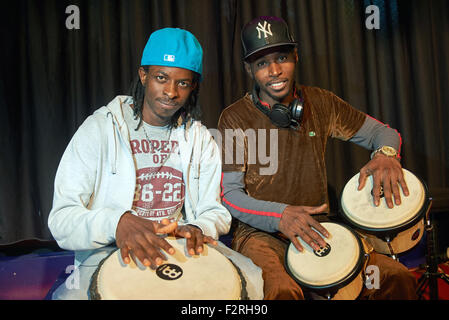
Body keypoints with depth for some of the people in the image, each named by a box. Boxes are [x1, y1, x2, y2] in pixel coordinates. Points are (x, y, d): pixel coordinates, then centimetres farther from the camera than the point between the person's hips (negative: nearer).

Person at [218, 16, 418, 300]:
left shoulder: (320, 103, 5)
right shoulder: (235, 119, -6)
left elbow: (382, 131, 12)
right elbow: (229, 193, -8)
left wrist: (385, 153, -13)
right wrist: (280, 215, -25)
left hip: (317, 227, 4)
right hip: (260, 231, -3)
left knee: (399, 278, -14)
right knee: (282, 290, -35)